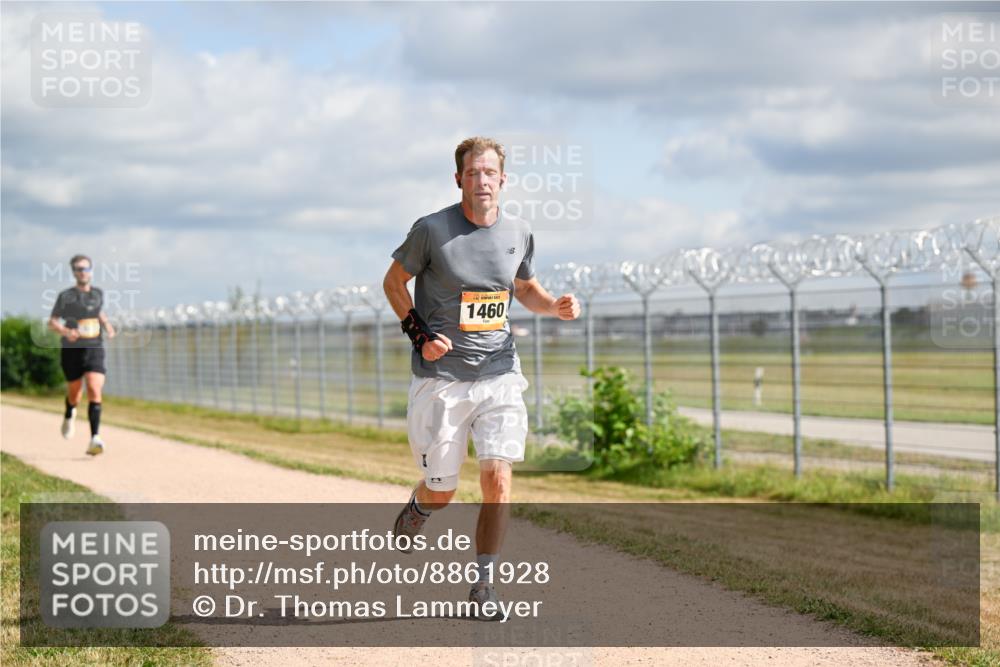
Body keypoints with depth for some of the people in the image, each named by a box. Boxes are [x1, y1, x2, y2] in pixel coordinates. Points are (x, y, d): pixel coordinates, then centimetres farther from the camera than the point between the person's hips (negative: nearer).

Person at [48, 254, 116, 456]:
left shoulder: (98, 294, 7)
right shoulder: (65, 296, -5)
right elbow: (52, 322, -1)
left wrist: (108, 325, 9)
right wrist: (65, 331, -20)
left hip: (94, 349, 1)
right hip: (72, 351, -1)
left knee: (94, 390, -18)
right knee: (74, 393, 13)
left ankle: (95, 439, -23)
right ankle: (69, 416, 51)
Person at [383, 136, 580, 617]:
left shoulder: (519, 233, 3)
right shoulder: (432, 230, -9)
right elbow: (393, 281, 3)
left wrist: (556, 306, -2)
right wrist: (419, 334, -10)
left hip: (499, 378, 2)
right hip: (441, 380, -2)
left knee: (497, 480, -11)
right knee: (442, 493, 5)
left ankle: (484, 584, 3)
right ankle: (416, 508, 43)